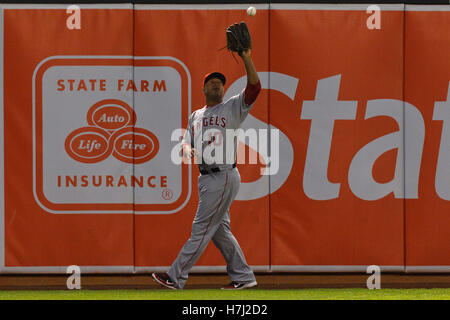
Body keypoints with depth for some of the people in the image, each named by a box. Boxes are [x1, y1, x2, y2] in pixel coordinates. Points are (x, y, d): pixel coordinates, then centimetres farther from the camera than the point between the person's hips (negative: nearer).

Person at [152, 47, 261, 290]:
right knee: (219, 230, 10)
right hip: (206, 177, 8)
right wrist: (188, 151, -10)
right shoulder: (196, 116, 20)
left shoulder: (232, 108, 1)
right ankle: (243, 277, 17)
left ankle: (176, 277, -9)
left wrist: (246, 58, -21)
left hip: (224, 177, -8)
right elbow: (186, 143, 14)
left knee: (201, 228, -8)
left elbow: (254, 87, -11)